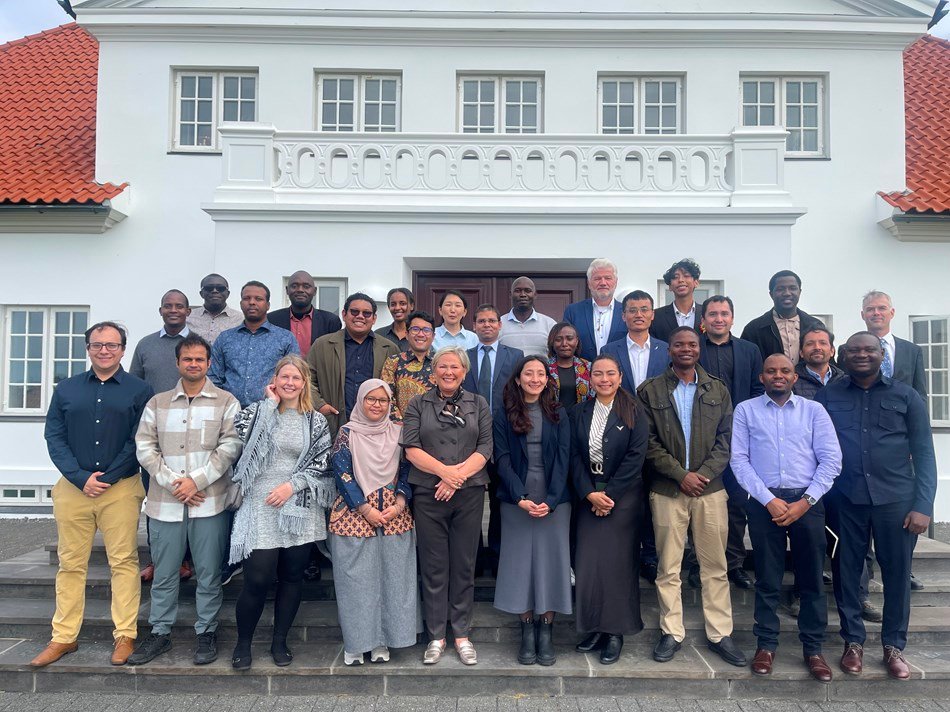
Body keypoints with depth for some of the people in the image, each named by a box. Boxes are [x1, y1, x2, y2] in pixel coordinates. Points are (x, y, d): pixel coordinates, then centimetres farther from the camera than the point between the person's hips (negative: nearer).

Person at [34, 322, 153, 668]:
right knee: (70, 563, 9)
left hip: (121, 488, -2)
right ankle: (63, 637, 19)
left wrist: (106, 478, -10)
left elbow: (139, 442, -4)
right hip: (72, 487, 3)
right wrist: (81, 478, -8)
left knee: (124, 561, 0)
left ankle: (124, 636, 9)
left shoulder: (139, 390, 2)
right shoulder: (66, 389, 11)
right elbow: (54, 437, 5)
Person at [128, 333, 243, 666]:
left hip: (210, 502, -2)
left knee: (208, 573, 5)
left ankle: (206, 633, 20)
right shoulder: (157, 403, 12)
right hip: (165, 502, 3)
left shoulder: (226, 402, 4)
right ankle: (160, 633, 26)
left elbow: (230, 446, -5)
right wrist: (171, 482, -8)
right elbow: (144, 447, 5)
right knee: (163, 572, 11)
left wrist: (196, 480, -12)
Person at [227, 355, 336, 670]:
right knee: (257, 579, -4)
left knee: (292, 577, 9)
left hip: (300, 509, 2)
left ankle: (280, 641, 27)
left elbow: (321, 464, 1)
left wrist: (292, 485, -10)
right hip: (261, 508, -2)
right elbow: (243, 431, -17)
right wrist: (271, 402, -8)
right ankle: (243, 643, 19)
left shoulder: (316, 421, 7)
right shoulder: (259, 410, 5)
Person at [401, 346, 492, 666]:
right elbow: (412, 448, -3)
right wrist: (445, 470, -17)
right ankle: (436, 636, 17)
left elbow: (485, 448, 1)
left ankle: (462, 634, 20)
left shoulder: (478, 404, 10)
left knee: (464, 565, 7)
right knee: (433, 565, 5)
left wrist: (459, 474, -14)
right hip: (428, 494, -1)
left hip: (469, 494, 1)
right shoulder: (418, 405, 7)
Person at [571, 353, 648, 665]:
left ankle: (616, 631, 13)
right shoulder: (580, 412, 7)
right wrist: (589, 493, -10)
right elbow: (574, 455, 2)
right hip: (588, 495, 3)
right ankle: (594, 627, 18)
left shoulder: (633, 413, -4)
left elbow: (635, 457, -9)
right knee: (588, 563, 3)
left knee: (618, 561, 1)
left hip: (623, 495, -3)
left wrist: (610, 494, -13)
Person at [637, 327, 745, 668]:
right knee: (668, 567, 5)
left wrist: (704, 473, -9)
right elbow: (648, 442, -3)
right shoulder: (650, 391, 2)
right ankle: (671, 633, 17)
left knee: (715, 565, 8)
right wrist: (681, 475, -11)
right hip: (667, 490, -1)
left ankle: (719, 633, 19)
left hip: (710, 488, 2)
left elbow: (726, 438, 4)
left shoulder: (718, 390, 9)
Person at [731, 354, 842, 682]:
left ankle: (813, 648, 20)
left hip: (807, 502, 1)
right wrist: (769, 500, -10)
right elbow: (739, 459, -1)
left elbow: (831, 459, 1)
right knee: (767, 579, 6)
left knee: (811, 579, 7)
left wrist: (805, 502, -9)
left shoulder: (814, 410, 8)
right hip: (764, 502, -1)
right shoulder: (745, 410, 6)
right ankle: (766, 644, 19)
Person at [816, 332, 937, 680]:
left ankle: (894, 646, 24)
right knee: (846, 572, 8)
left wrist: (923, 505, -5)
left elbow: (924, 453, 3)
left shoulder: (907, 396, 4)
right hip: (844, 500, 0)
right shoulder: (827, 395, 5)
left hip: (896, 499, 0)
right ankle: (853, 642, 24)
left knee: (897, 573, 7)